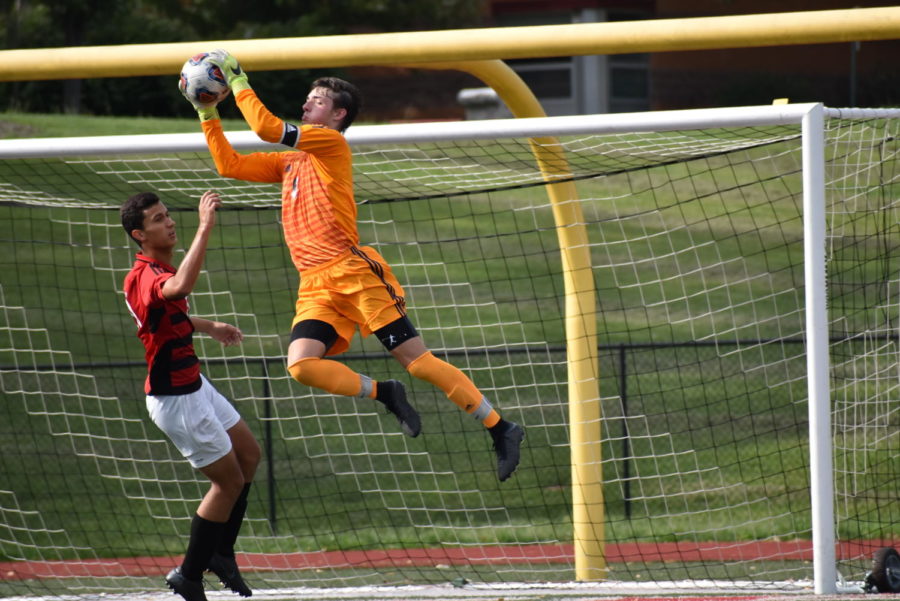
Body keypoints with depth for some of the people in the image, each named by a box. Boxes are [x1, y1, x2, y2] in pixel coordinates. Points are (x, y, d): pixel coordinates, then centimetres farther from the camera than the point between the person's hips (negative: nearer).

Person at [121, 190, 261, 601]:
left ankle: (221, 553, 29)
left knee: (248, 454, 20)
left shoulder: (160, 270, 5)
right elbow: (181, 287, -51)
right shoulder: (144, 276, -26)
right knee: (229, 480, -1)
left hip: (193, 385, 10)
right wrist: (205, 228, -50)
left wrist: (209, 327, 28)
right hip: (176, 400, -10)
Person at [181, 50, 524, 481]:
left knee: (416, 360, -10)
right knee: (301, 365, -18)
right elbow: (229, 165, 24)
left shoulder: (330, 142, 0)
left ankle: (501, 429, -3)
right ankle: (385, 394, 1)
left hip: (353, 271, -7)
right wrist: (208, 114, 17)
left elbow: (266, 127, -9)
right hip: (315, 287, 7)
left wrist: (237, 82, 0)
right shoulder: (289, 161, 24)